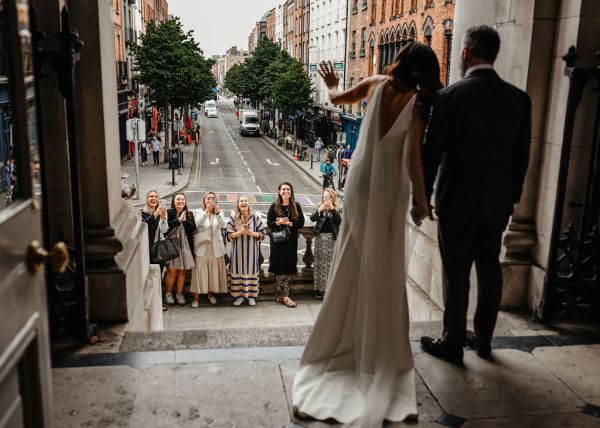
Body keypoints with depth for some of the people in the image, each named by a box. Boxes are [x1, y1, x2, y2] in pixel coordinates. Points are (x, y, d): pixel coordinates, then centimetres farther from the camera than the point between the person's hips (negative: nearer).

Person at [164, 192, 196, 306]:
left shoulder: (189, 214, 10)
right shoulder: (169, 212, 0)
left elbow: (193, 228, 0)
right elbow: (167, 225, -15)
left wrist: (185, 220, -13)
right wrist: (179, 220, -18)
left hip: (185, 245, 3)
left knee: (182, 271, 6)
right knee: (172, 271, -2)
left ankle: (179, 294, 18)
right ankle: (168, 293, 14)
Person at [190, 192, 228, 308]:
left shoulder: (218, 212, 8)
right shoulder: (198, 212, 2)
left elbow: (222, 224, -13)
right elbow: (198, 223, -19)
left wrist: (217, 212, -30)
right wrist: (207, 211, -32)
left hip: (216, 247, 3)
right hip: (202, 246, -2)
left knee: (214, 271, 7)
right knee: (199, 271, -6)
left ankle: (211, 293, 24)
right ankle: (196, 297, -3)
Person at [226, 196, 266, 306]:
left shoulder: (255, 218, 1)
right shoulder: (233, 218, 1)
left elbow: (262, 233, 1)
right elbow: (229, 235, -3)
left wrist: (251, 233, -16)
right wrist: (240, 232, -17)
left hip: (252, 250, 0)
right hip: (238, 250, 0)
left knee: (251, 271, 3)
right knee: (238, 272, 3)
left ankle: (251, 296, 13)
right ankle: (239, 296, 13)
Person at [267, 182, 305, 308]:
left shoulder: (296, 206, 4)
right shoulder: (274, 206, 2)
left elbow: (301, 223, 0)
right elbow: (269, 223, -1)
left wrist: (289, 223, -15)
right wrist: (278, 222, -20)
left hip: (291, 241, 1)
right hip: (277, 241, -1)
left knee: (289, 268, 2)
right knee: (279, 267, -1)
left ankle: (283, 295, 10)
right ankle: (283, 295, 8)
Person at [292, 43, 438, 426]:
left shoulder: (375, 84, -3)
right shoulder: (418, 103, -11)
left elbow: (337, 98, 14)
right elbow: (413, 158, -15)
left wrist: (331, 84, 36)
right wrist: (421, 200, -5)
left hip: (361, 182, 3)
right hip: (391, 189, -2)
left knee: (352, 264, 14)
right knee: (384, 270, 8)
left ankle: (344, 337, 26)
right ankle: (378, 347, 18)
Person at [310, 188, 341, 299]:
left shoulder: (337, 209, 5)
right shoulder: (319, 208, 7)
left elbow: (339, 221, -11)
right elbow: (312, 218, -9)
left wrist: (332, 209, -22)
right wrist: (320, 209, -25)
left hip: (332, 238, -1)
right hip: (320, 237, 1)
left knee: (331, 263, -2)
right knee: (320, 263, 2)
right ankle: (320, 288, 8)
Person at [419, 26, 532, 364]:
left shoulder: (451, 95, -12)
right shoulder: (520, 98, 1)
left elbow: (433, 151, -11)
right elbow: (522, 156, 5)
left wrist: (422, 195, 0)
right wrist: (512, 197, 16)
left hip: (457, 201, -4)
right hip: (497, 202, 5)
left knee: (456, 272, 5)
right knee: (490, 269, 15)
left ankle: (453, 343, 16)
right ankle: (483, 339, 27)